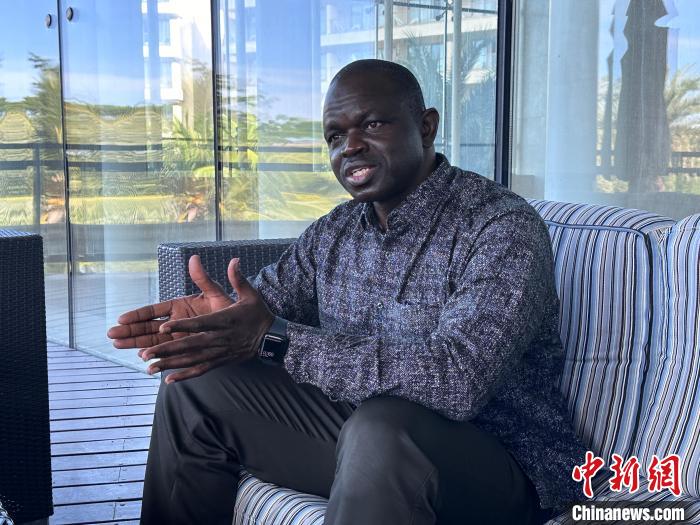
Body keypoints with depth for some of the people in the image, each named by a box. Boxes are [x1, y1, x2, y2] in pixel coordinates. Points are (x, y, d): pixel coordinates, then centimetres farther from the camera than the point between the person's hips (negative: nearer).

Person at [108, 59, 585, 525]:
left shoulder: (504, 226, -19)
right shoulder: (335, 232, 6)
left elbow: (456, 381, -31)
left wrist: (274, 339, -32)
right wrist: (210, 316, -17)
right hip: (365, 440, 7)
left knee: (381, 426, -39)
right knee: (197, 386, -1)